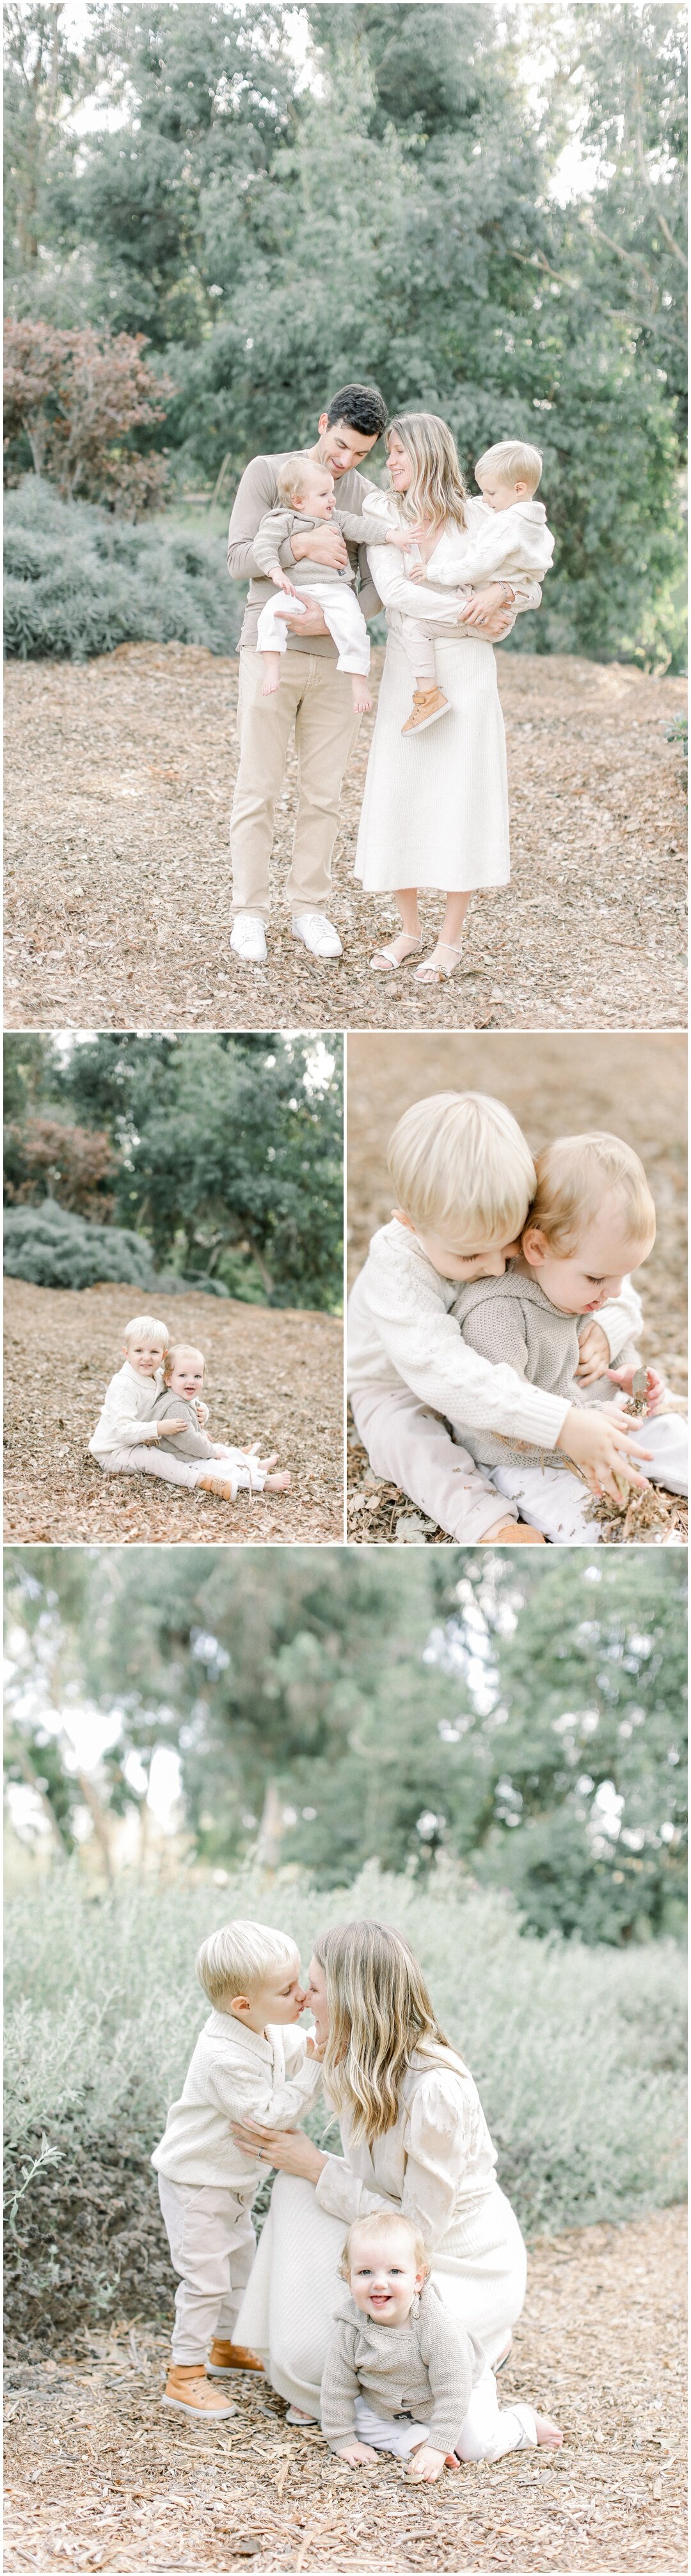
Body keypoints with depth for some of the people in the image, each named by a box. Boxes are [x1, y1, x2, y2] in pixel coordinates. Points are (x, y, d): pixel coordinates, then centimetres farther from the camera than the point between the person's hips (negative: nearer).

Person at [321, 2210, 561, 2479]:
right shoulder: (350, 2327, -25)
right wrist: (343, 2441, -12)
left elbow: (452, 2392, -31)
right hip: (387, 2405, 4)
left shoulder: (436, 2326, -35)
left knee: (478, 2446, -19)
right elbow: (338, 2387, -13)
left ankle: (525, 2422, 8)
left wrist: (438, 2448, -34)